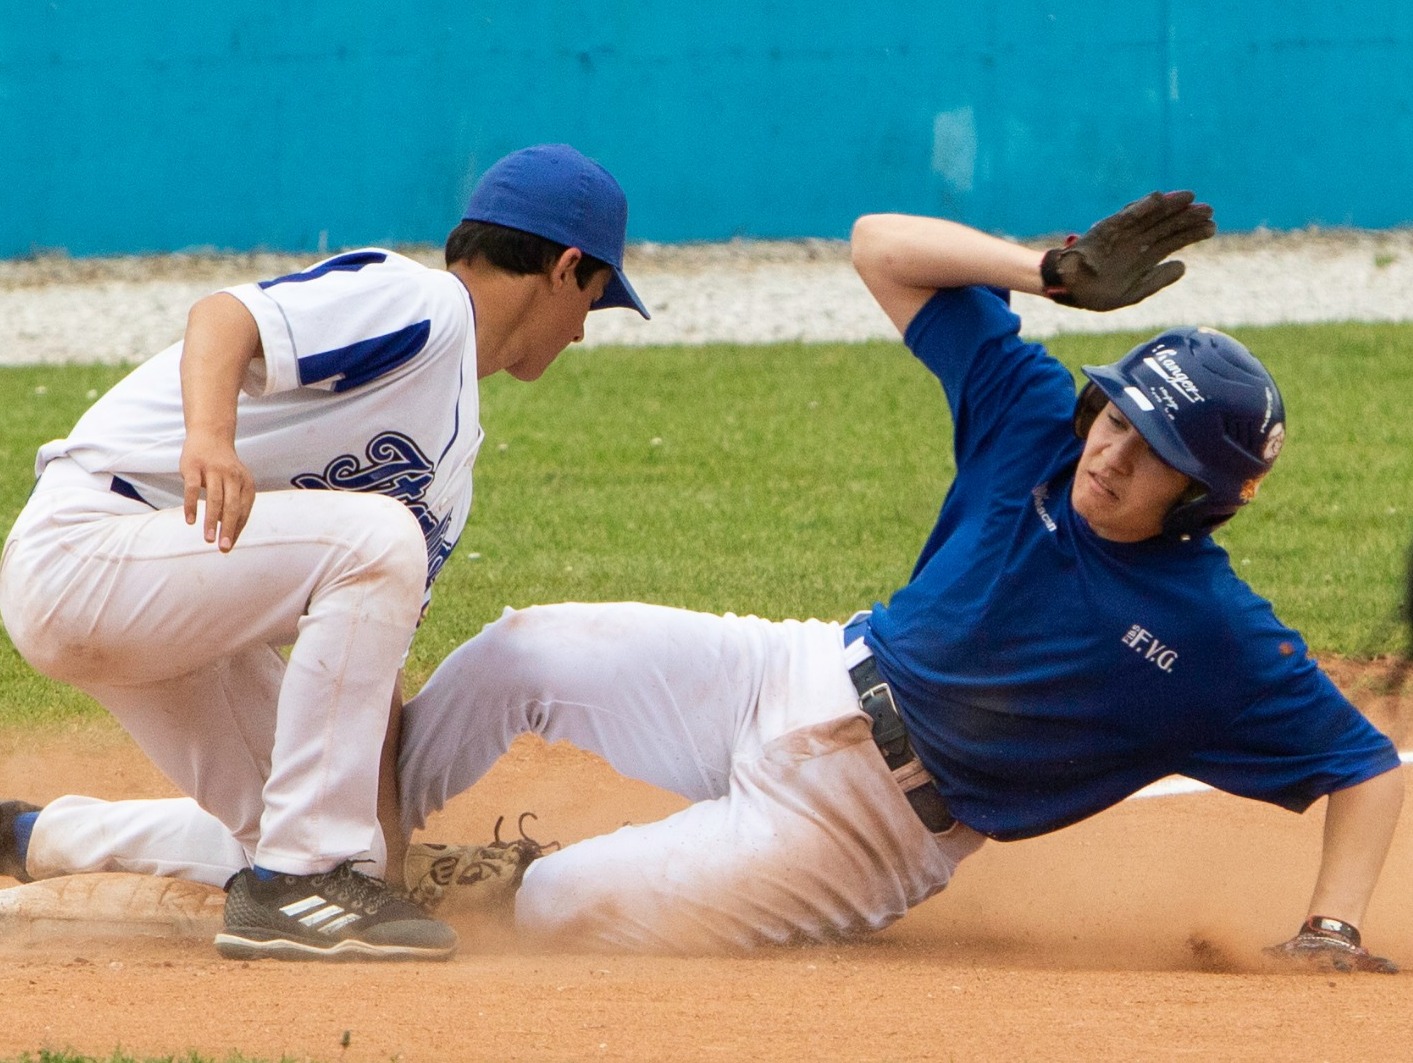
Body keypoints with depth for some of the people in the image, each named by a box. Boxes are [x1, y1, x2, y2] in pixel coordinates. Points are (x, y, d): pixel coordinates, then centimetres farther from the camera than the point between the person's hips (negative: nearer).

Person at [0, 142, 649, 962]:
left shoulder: (454, 447, 18)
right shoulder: (418, 303, -11)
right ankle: (299, 882, -22)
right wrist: (209, 435, -48)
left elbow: (371, 651, 18)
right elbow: (227, 318, -28)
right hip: (79, 548, -10)